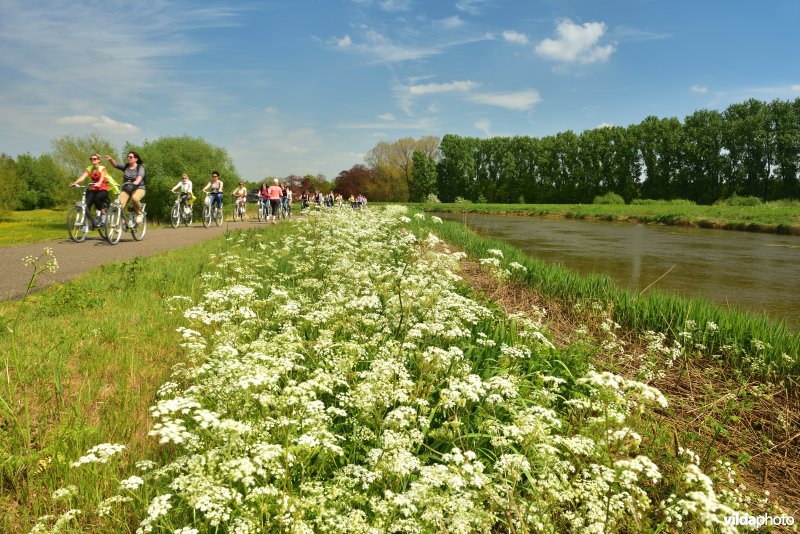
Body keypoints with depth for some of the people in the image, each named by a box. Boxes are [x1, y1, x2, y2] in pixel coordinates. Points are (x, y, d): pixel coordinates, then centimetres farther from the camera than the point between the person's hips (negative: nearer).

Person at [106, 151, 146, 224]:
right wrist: (110, 159, -26)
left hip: (139, 188, -4)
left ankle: (139, 214, -12)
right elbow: (116, 164, -4)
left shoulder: (140, 167, -5)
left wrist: (136, 181, -47)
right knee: (119, 204, -19)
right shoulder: (125, 167, 8)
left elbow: (140, 175, -26)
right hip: (126, 189, 4)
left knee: (134, 198, -37)